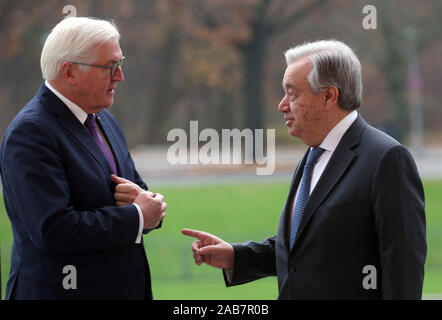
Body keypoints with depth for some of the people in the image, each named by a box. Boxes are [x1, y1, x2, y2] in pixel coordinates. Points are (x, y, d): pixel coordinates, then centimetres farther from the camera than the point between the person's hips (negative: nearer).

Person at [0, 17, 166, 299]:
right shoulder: (31, 133, -15)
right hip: (61, 290, -8)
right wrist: (137, 216, -17)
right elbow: (52, 229, -25)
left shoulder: (104, 121, 12)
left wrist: (144, 200, -6)